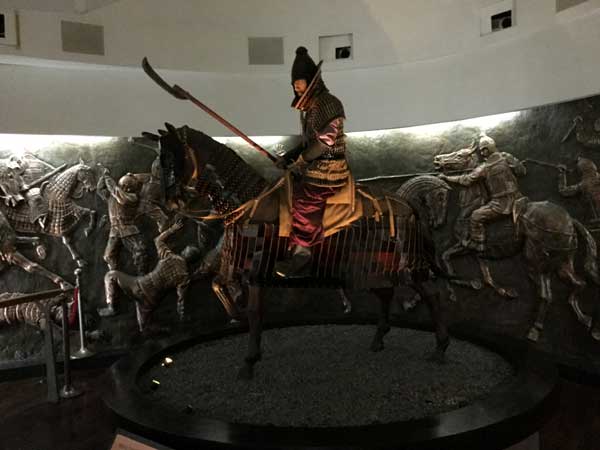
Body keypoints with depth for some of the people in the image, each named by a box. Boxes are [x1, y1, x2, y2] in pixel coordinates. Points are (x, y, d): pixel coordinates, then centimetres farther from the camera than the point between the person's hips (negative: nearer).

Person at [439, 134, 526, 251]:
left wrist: (447, 178, 1)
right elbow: (522, 171, 7)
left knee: (476, 216, 3)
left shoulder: (484, 168, -11)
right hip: (517, 200, 7)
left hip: (501, 204, -6)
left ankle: (477, 243, 11)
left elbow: (466, 180, -7)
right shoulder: (506, 157, 1)